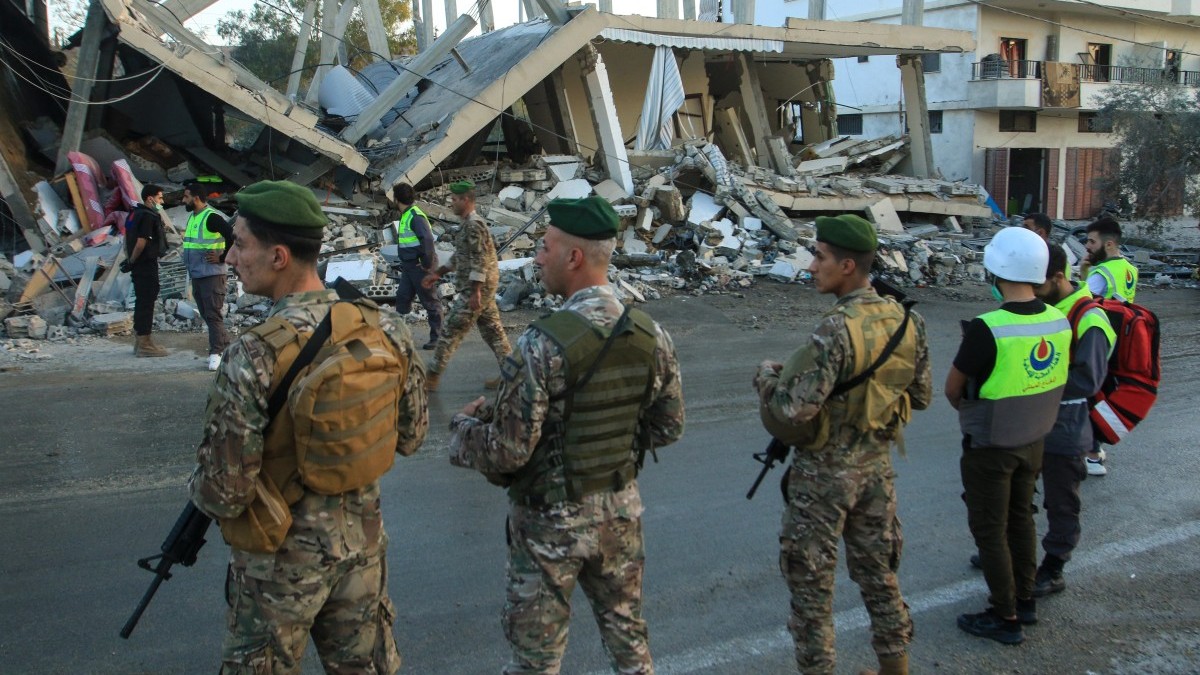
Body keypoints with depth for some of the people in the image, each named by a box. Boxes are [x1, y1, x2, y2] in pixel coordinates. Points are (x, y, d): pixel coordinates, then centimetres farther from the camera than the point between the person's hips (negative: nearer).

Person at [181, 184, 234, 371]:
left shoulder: (212, 217, -15)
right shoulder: (192, 217, 14)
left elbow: (233, 237, -23)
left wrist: (222, 258, -17)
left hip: (212, 274, -10)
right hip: (196, 275, 10)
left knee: (213, 314, -7)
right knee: (205, 313, 13)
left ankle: (216, 352, -4)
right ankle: (225, 345, 22)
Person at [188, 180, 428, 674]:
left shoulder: (253, 359, -27)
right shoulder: (385, 329, -11)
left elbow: (226, 493, -19)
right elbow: (410, 437, 2)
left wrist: (200, 489, 2)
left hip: (284, 557, -4)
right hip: (363, 539, 5)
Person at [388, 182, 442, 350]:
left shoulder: (415, 217, -19)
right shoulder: (404, 215, 14)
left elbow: (428, 239, -28)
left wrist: (427, 264, -24)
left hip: (420, 266, -10)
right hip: (408, 266, 10)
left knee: (430, 302, -1)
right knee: (402, 298, 12)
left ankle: (436, 337, 7)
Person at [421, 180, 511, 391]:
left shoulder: (474, 225, -17)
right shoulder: (469, 224, 15)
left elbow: (480, 261, -23)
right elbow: (460, 256, 24)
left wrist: (475, 292, -25)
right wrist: (438, 273, 24)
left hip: (477, 288, -10)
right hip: (484, 288, 10)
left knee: (451, 331, -3)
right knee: (492, 329, 12)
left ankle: (433, 377, 4)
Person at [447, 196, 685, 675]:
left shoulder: (543, 345, -25)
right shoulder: (652, 336, -7)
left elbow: (508, 452, -21)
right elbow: (667, 429, 3)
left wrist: (464, 426, -2)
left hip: (550, 519, -5)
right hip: (621, 509, 5)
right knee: (628, 634, 23)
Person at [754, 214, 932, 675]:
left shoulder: (836, 331, -25)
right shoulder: (907, 322, -3)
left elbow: (793, 409, -27)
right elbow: (920, 396, 8)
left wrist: (766, 374, -9)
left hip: (824, 473, -7)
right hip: (877, 464, 7)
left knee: (810, 580, 9)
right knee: (878, 572, 21)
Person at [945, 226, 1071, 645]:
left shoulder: (988, 329, -28)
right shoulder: (1059, 322, -8)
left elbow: (952, 389, -15)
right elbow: (1049, 381, 6)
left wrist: (968, 409, 6)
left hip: (990, 448, -6)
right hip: (1033, 441, 7)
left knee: (990, 530, 8)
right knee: (1020, 518, 23)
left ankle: (1006, 618, 18)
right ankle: (1024, 599, 37)